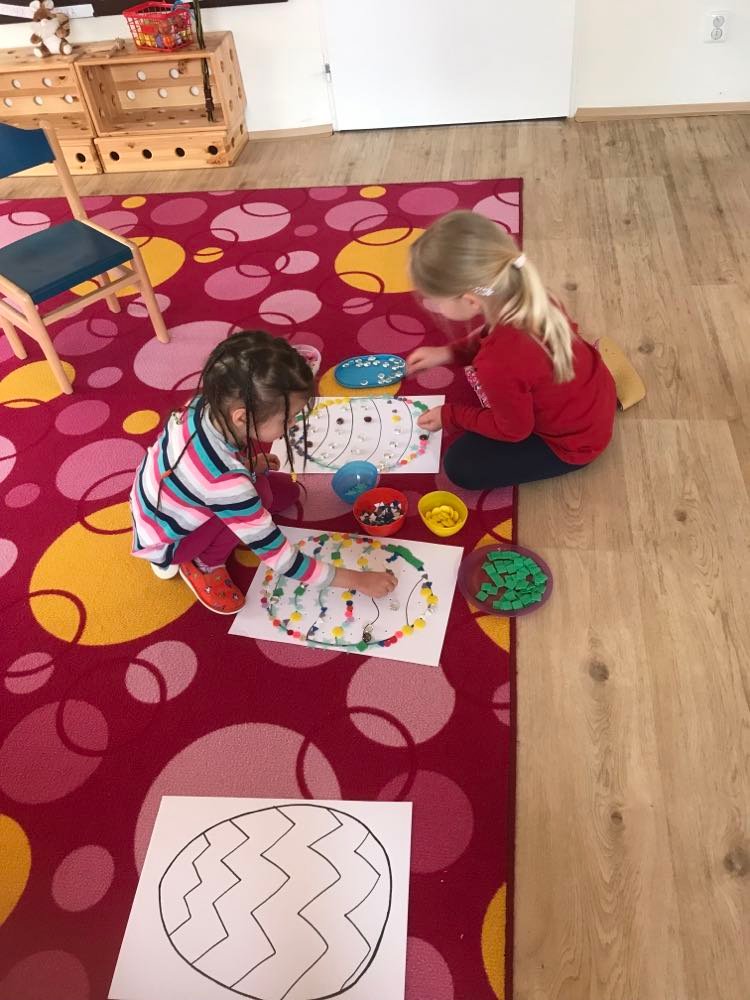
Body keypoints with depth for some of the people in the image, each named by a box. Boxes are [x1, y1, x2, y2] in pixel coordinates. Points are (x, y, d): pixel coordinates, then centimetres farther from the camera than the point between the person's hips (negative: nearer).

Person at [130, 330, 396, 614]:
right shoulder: (226, 481, -42)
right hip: (164, 537, -7)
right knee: (259, 492, -28)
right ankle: (202, 564, -5)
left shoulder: (210, 404, -23)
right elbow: (279, 558, -33)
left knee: (287, 491, 6)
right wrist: (357, 580, -25)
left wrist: (249, 464, -11)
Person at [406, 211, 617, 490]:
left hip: (574, 441, -7)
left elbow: (514, 430, -19)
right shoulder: (522, 295, -20)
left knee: (460, 466, -2)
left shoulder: (499, 364, -41)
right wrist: (449, 353, 0)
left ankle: (561, 461, 6)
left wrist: (450, 417, -7)